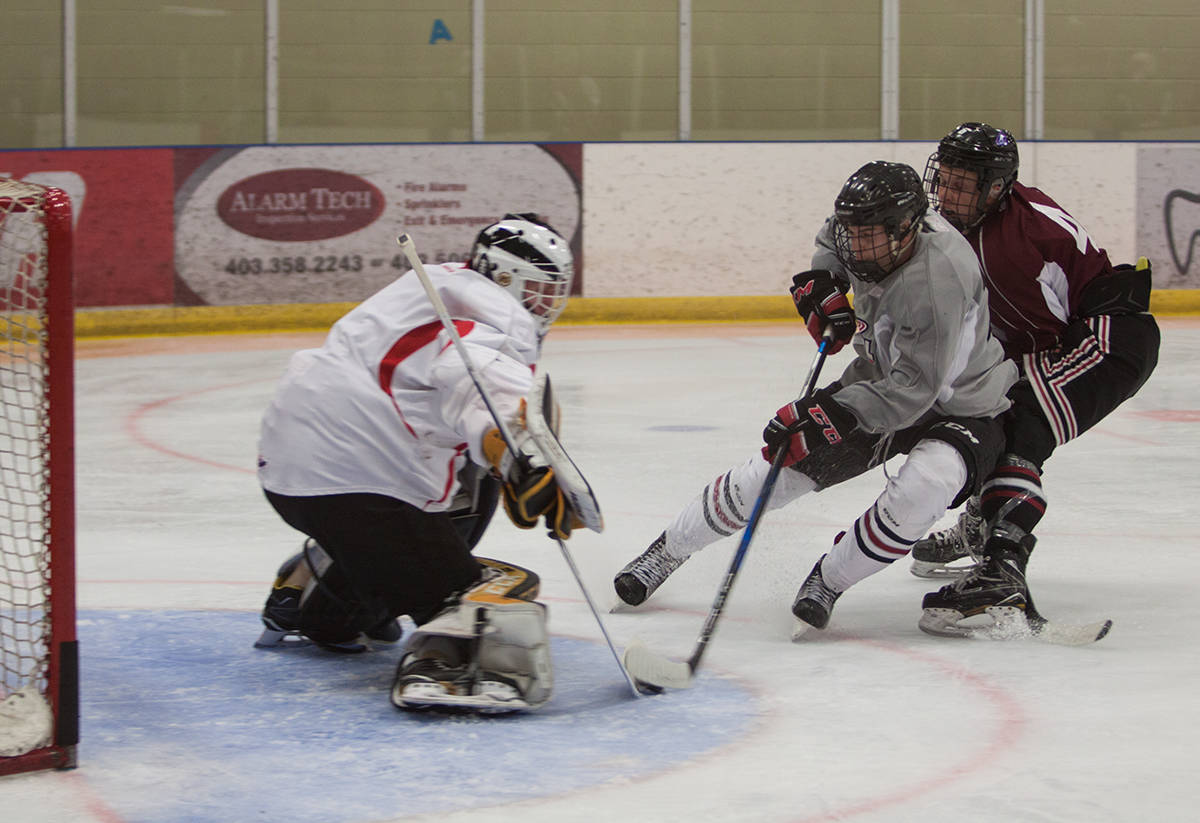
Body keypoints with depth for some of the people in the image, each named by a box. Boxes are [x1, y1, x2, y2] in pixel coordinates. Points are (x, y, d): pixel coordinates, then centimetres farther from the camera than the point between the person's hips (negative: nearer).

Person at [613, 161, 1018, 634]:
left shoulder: (938, 283, -37)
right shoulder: (880, 231, -14)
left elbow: (914, 390, -36)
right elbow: (833, 237, 14)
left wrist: (831, 414, -42)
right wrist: (823, 280, -5)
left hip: (954, 407, -7)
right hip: (879, 382, 7)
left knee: (922, 488, -37)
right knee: (772, 471, 0)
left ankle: (829, 580, -13)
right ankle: (669, 549, 22)